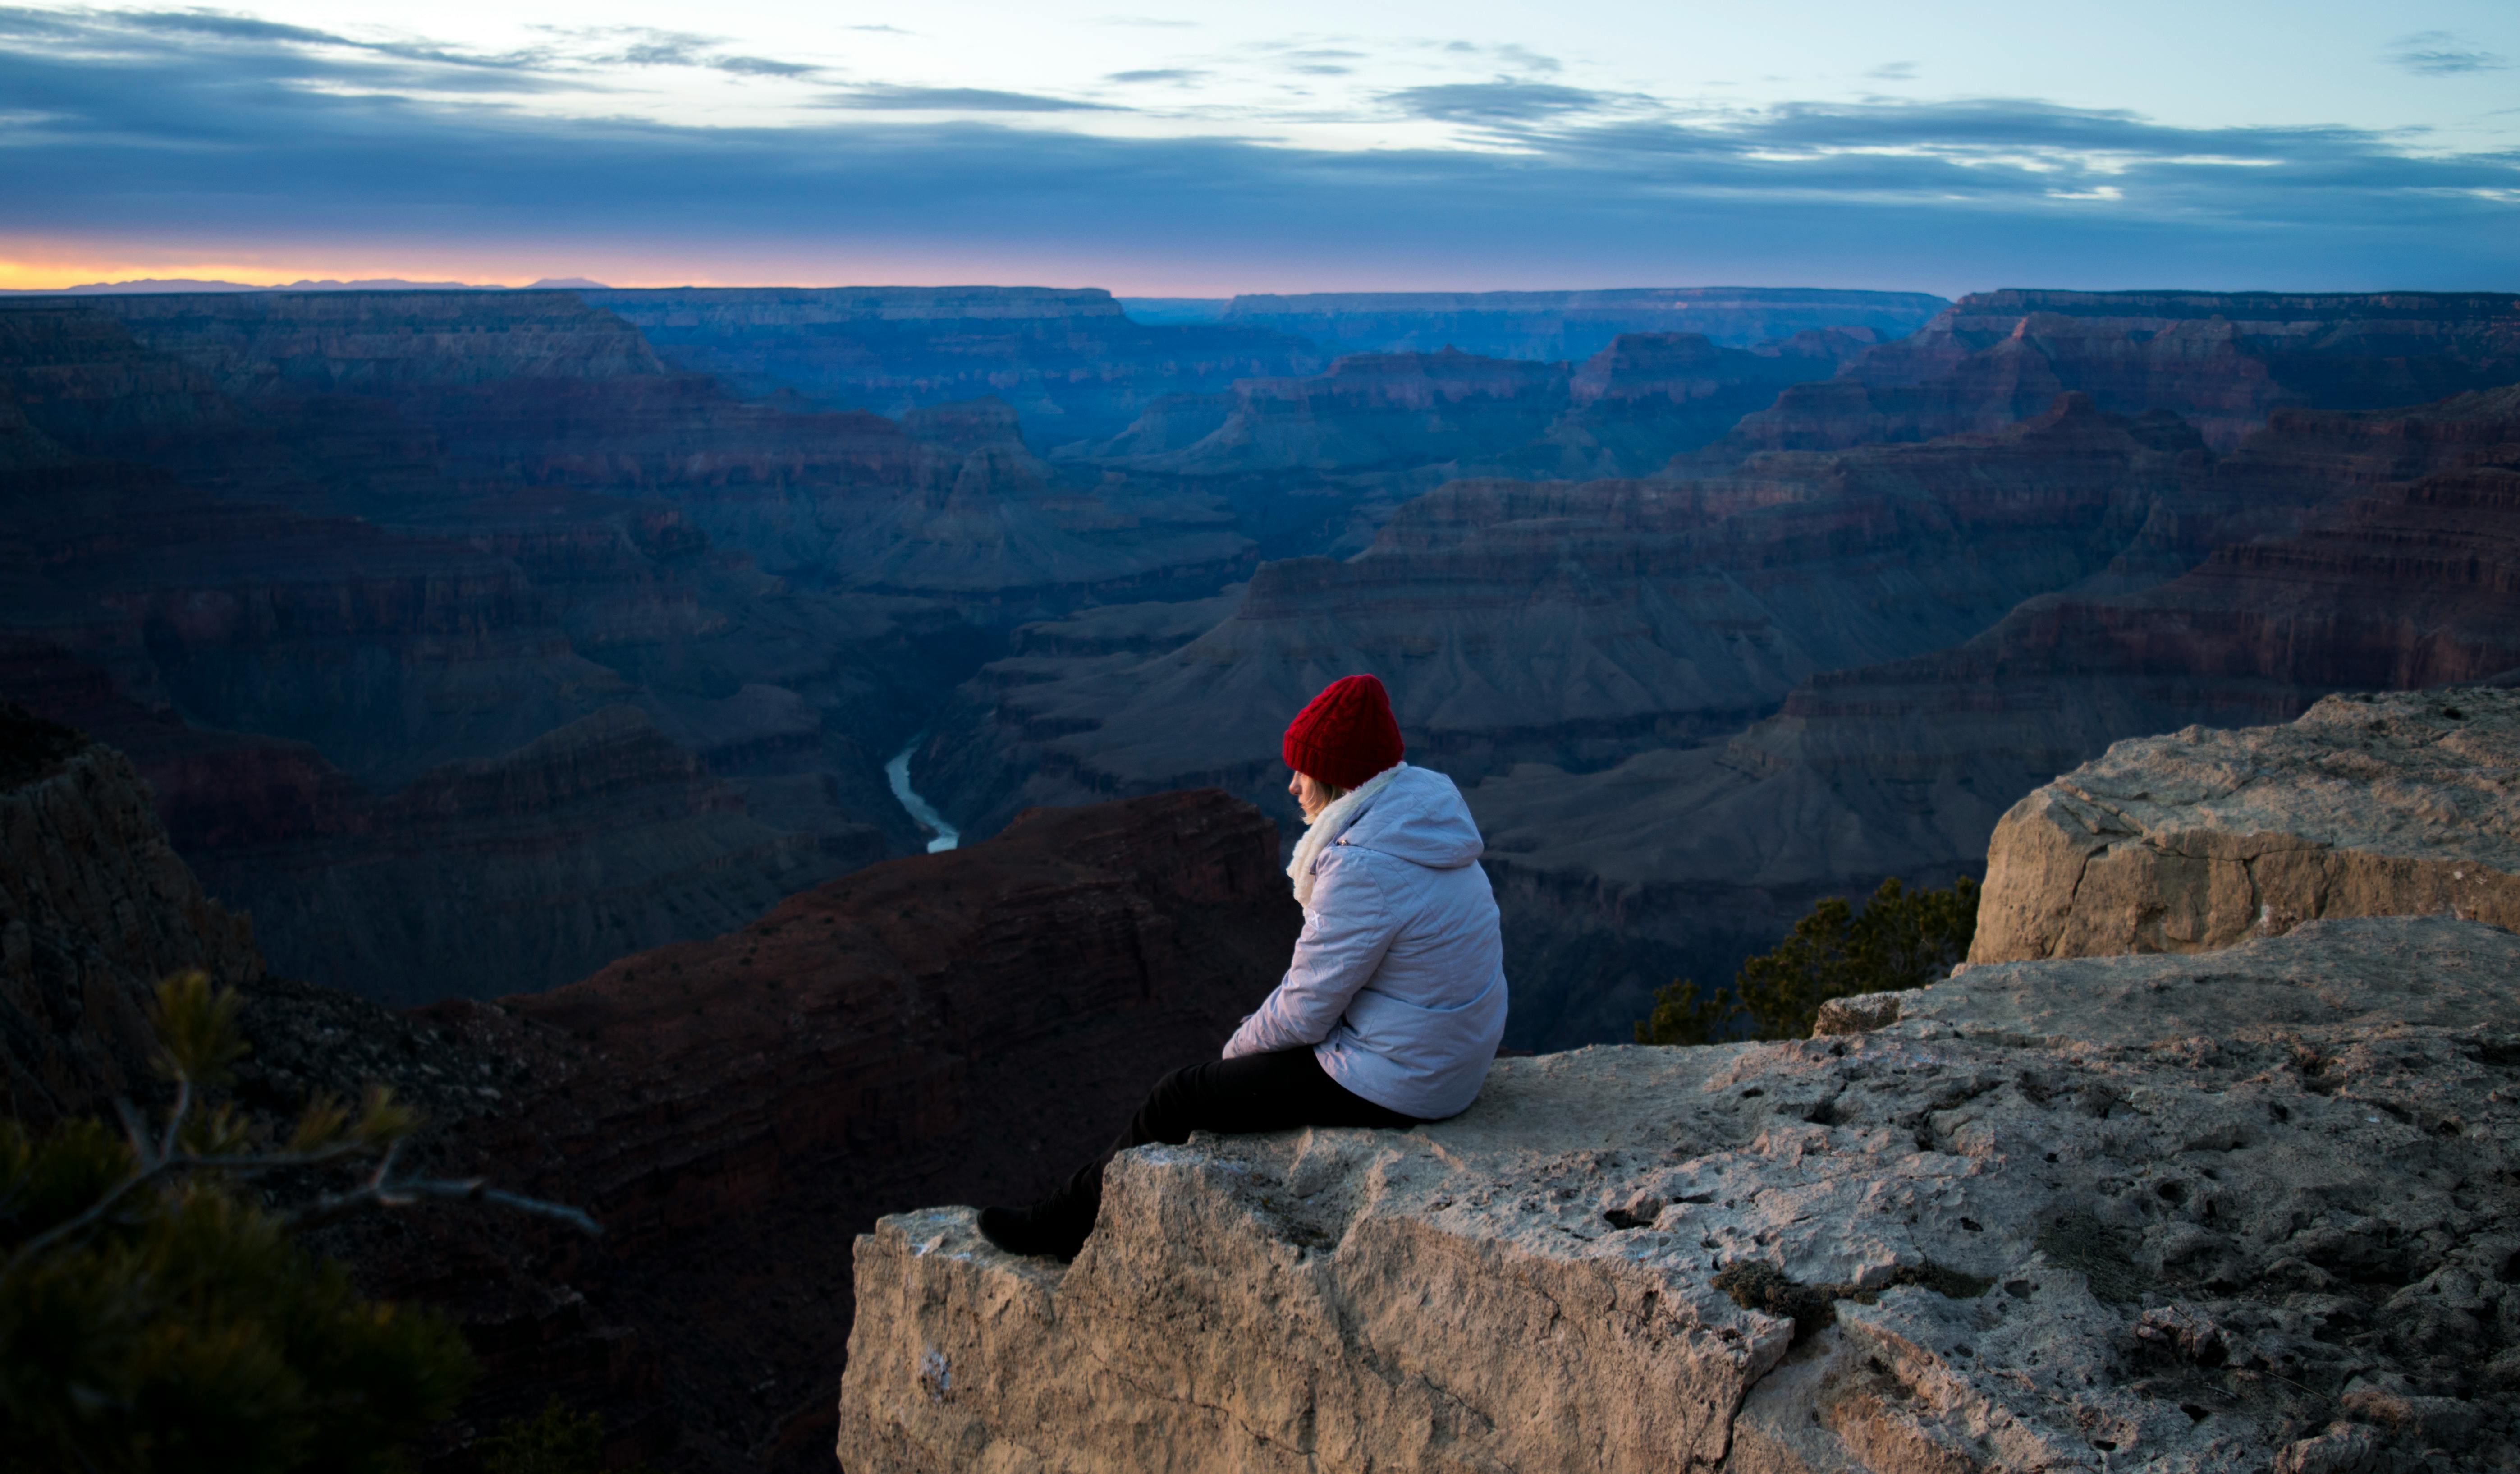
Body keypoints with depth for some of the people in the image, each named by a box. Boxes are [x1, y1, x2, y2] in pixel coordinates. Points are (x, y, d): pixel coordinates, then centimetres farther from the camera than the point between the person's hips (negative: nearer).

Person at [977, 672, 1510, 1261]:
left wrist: (1241, 1046, 0)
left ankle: (1067, 1223, 24)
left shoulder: (1362, 868, -26)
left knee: (1180, 1099, 4)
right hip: (1450, 1058, 9)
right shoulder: (1422, 827, 5)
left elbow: (1306, 1010, -20)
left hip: (1388, 1085, -9)